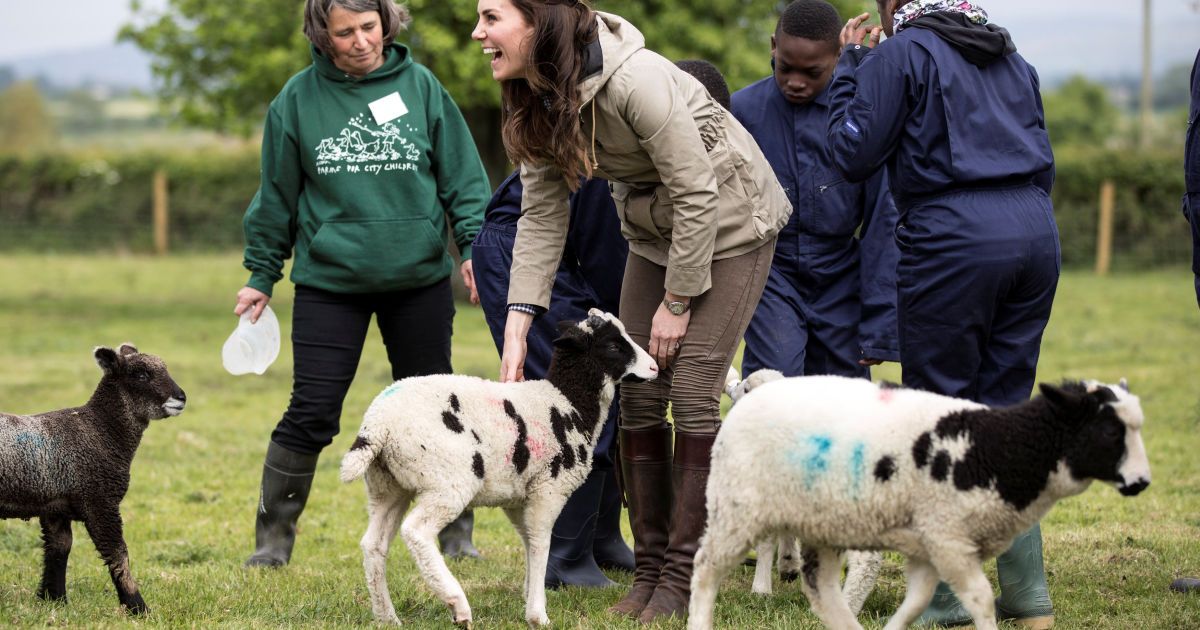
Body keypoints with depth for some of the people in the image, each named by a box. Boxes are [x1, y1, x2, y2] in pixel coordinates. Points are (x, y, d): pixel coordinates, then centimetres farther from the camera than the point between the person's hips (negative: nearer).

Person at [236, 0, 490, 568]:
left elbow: (463, 175, 5)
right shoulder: (298, 99, -1)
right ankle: (273, 538, 9)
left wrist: (473, 246, -5)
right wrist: (262, 276, 9)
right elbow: (277, 196, 7)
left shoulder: (420, 86, 0)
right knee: (311, 414, -4)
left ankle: (456, 531, 25)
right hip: (329, 281, -1)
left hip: (419, 280, 1)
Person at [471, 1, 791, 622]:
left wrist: (678, 301, -17)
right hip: (654, 231, 7)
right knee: (638, 394, 2)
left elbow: (698, 194, -26)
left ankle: (682, 577, -3)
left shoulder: (636, 81, -34)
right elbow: (541, 214, -6)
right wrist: (517, 325, -14)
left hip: (728, 222, -7)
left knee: (693, 391, -11)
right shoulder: (534, 102, -10)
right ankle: (648, 566, 11)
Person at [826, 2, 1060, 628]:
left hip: (955, 235, -6)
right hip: (1035, 230, 6)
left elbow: (853, 154, -1)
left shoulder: (900, 53, 0)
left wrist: (850, 66, 9)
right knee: (1005, 404, 12)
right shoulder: (1011, 58, 21)